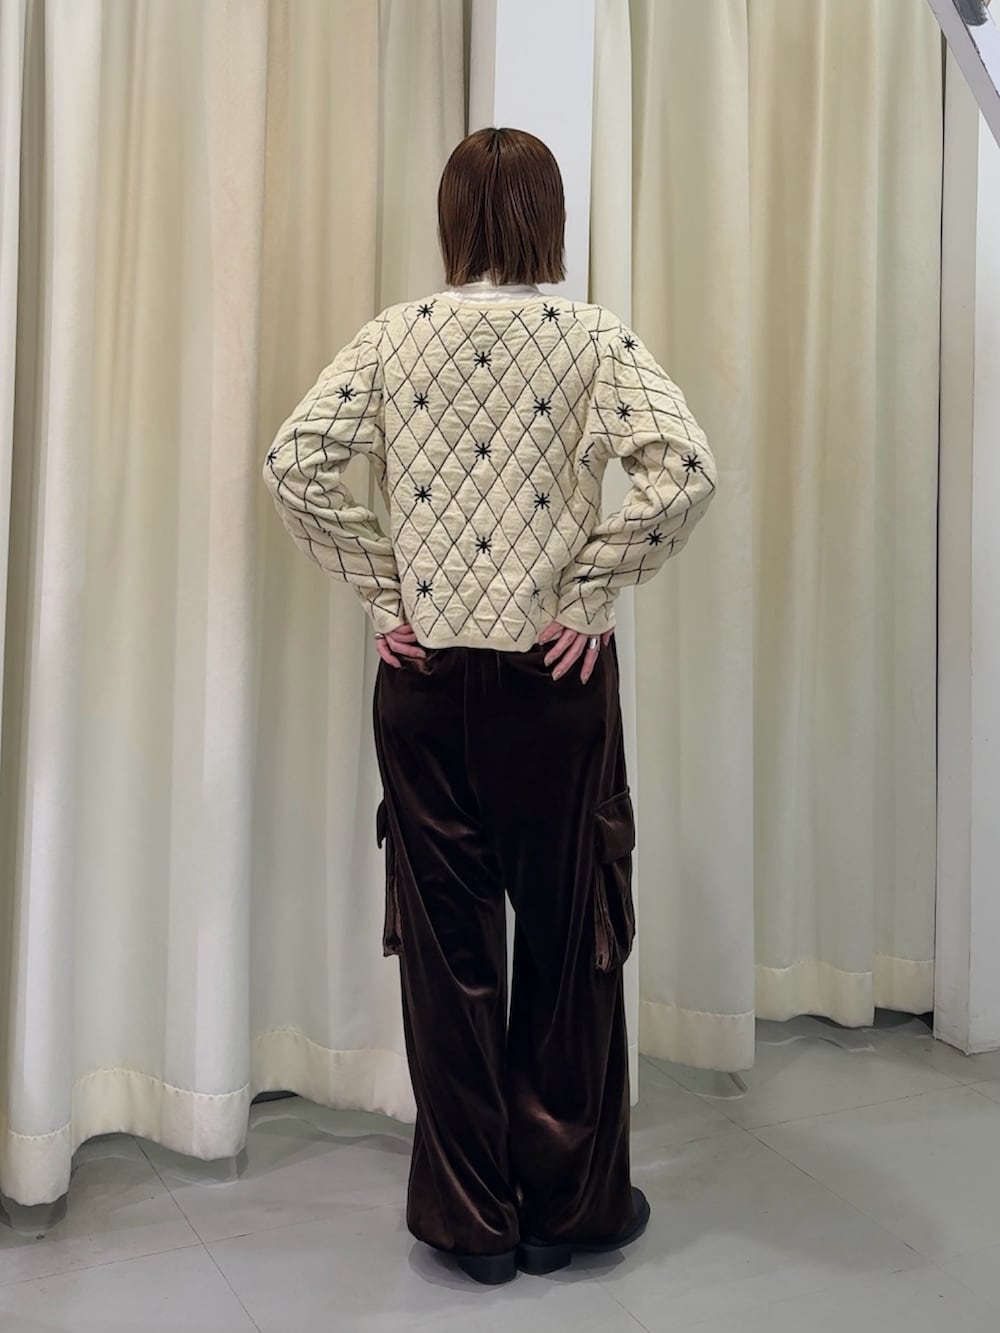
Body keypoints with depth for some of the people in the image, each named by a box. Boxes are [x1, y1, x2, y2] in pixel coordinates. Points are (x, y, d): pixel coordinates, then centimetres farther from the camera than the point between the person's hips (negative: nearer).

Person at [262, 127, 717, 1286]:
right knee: (567, 932, 12)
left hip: (426, 674, 2)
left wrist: (381, 592, 0)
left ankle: (472, 1217, 23)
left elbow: (293, 465, -6)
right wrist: (591, 594, -9)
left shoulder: (394, 338, 1)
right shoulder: (593, 338, -5)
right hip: (554, 674, -1)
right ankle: (565, 1205, 26)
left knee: (446, 938, 11)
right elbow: (685, 473, -19)